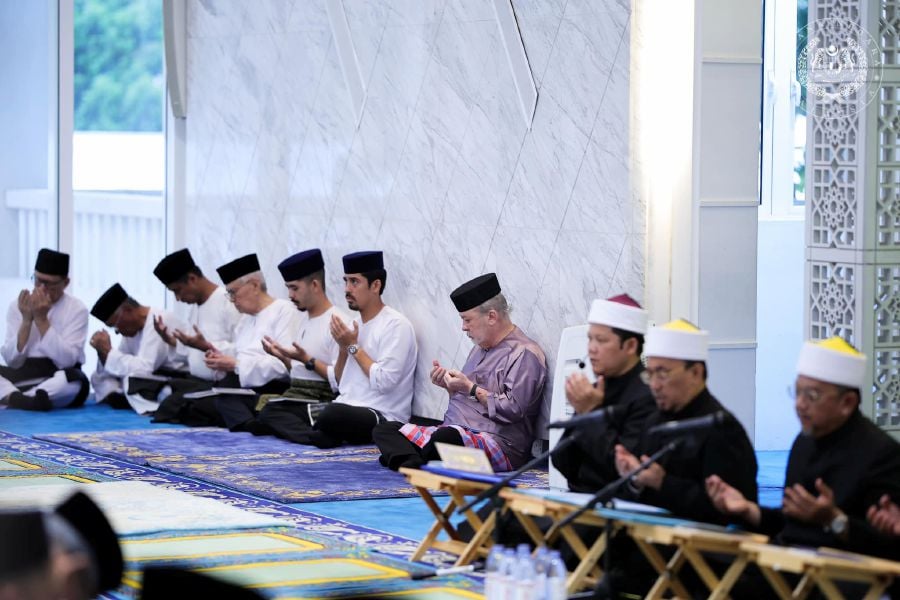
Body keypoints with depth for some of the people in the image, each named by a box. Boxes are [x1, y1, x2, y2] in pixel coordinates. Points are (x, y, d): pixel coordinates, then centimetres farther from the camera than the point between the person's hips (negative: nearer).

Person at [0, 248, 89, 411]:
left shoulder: (76, 309, -2)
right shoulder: (17, 306, 5)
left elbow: (66, 361, -14)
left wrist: (41, 320, -16)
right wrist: (26, 320, -12)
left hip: (58, 381, -3)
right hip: (22, 378, 3)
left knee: (76, 380, -37)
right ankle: (25, 400, -46)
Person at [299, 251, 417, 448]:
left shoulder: (396, 325, -8)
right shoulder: (355, 324, 17)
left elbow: (384, 382, -19)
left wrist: (353, 346, -9)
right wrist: (343, 347, 2)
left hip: (383, 416, -7)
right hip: (348, 408, 7)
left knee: (333, 415, -39)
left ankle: (314, 435, -14)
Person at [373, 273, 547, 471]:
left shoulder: (524, 353, -5)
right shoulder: (480, 349, 25)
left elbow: (513, 410, -16)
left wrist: (471, 388, -10)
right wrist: (449, 386, 10)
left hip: (497, 443, -9)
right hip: (456, 433, 10)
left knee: (448, 436, -43)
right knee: (383, 429, -7)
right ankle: (415, 466, -35)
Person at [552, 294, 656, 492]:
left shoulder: (648, 395, -12)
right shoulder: (597, 390, 10)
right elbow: (563, 466, 9)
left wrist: (590, 413, -12)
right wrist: (580, 413, -5)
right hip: (579, 497, 7)